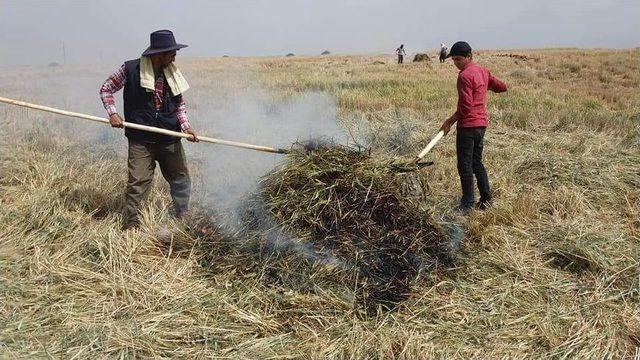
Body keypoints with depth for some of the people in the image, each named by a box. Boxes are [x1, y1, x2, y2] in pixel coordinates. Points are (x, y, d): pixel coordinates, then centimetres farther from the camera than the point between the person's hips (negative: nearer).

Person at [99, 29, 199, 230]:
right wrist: (113, 113, -10)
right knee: (138, 182, -7)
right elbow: (106, 89, 4)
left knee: (181, 179, 12)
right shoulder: (131, 69, -7)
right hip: (141, 140, -4)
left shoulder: (172, 74, 4)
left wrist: (185, 126, -3)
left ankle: (184, 219, 30)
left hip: (170, 139, 4)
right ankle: (130, 225, 8)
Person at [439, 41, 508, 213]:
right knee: (477, 163, 17)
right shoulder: (483, 71, 10)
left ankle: (467, 205, 2)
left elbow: (465, 106, -20)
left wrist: (450, 121, -13)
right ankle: (486, 200, 20)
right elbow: (502, 87, 17)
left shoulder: (465, 76, -15)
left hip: (468, 125, -9)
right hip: (481, 123, 9)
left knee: (465, 165, -2)